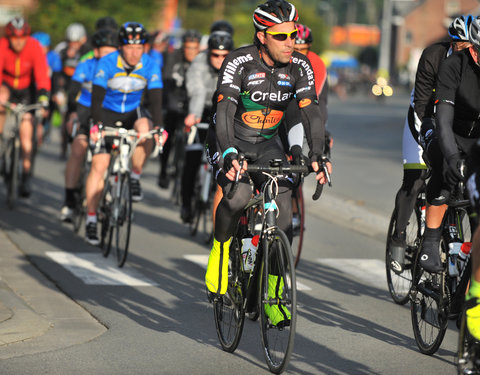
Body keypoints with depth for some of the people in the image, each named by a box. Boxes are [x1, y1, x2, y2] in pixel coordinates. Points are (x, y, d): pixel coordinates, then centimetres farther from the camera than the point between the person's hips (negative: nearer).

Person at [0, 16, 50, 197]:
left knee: (26, 133, -9)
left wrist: (43, 98, -43)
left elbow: (42, 74, -32)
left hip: (26, 89, -1)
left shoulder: (34, 47, -26)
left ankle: (26, 178, -4)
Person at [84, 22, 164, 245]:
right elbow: (97, 96, -25)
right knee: (99, 163, -12)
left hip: (132, 113, 1)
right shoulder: (107, 63, -20)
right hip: (108, 113, -1)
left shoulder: (150, 66, -15)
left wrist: (159, 127, -34)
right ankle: (91, 219, -4)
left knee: (145, 129, -34)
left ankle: (135, 177, -10)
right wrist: (96, 125, -40)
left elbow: (155, 100, -19)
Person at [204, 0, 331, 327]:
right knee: (238, 196, -32)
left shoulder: (299, 66, -11)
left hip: (269, 143, 3)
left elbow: (312, 113, -17)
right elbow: (224, 111, -32)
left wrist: (318, 156, -34)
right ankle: (221, 249, -2)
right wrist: (229, 155, -48)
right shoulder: (239, 63, -23)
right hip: (235, 143, -3)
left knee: (282, 211, -14)